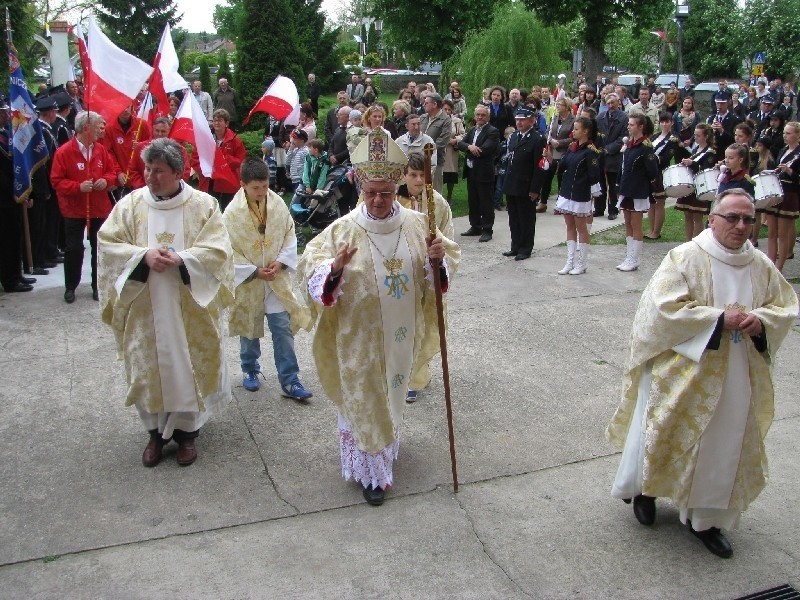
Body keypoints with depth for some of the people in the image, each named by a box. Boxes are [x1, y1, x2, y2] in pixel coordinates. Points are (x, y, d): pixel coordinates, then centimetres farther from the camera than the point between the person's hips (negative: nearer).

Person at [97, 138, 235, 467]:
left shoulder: (203, 204, -3)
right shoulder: (131, 204, 2)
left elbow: (218, 250, -8)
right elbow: (108, 243, -1)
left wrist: (180, 260, -22)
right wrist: (143, 255, -17)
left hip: (189, 309, -1)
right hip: (144, 308, 2)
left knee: (188, 367, 5)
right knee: (148, 367, 8)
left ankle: (186, 431, 23)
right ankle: (156, 431, 26)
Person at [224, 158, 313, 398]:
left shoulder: (279, 204, -5)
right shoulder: (232, 213, -14)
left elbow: (290, 235, 4)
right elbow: (228, 251, -10)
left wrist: (281, 261, -10)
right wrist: (254, 271, -16)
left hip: (278, 280, 1)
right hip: (247, 281, -1)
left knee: (283, 329, -1)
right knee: (249, 329, 15)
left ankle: (289, 380, 5)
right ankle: (250, 370, 36)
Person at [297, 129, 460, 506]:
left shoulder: (416, 223, -5)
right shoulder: (343, 229, -13)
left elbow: (443, 270, 3)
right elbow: (311, 274, -15)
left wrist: (437, 259, -20)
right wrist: (335, 268, -35)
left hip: (401, 334, 4)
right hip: (360, 337, -3)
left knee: (392, 393, 22)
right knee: (364, 399, 7)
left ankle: (386, 444, 48)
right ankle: (372, 470, 24)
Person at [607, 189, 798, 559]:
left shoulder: (761, 266, 1)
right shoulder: (685, 258, -14)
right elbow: (665, 307, -21)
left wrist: (761, 321, -13)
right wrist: (719, 318, -23)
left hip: (736, 380, 5)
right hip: (684, 374, -4)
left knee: (725, 447, 11)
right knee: (668, 435, 11)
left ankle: (705, 518, 29)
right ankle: (644, 489, 39)